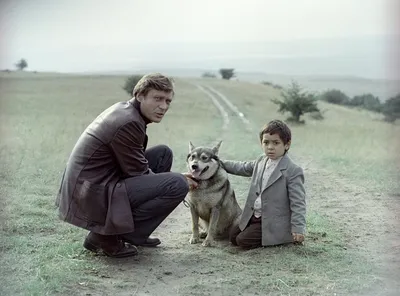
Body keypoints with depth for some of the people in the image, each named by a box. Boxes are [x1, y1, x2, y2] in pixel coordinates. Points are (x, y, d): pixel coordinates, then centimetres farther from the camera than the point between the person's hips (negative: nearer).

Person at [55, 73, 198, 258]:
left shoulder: (125, 110, 9)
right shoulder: (128, 123, -21)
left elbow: (136, 164, 17)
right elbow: (139, 174, -13)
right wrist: (180, 181, 0)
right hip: (93, 196, -10)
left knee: (163, 153, 14)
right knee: (177, 185, -18)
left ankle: (131, 232, 16)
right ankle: (106, 236, -7)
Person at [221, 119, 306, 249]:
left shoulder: (293, 171, -19)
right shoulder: (261, 161, 4)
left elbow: (298, 203, -18)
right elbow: (243, 167, 23)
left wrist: (298, 230, -20)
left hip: (274, 222, -8)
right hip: (255, 216, 8)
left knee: (243, 241, -15)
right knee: (233, 236, 7)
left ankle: (286, 237, 0)